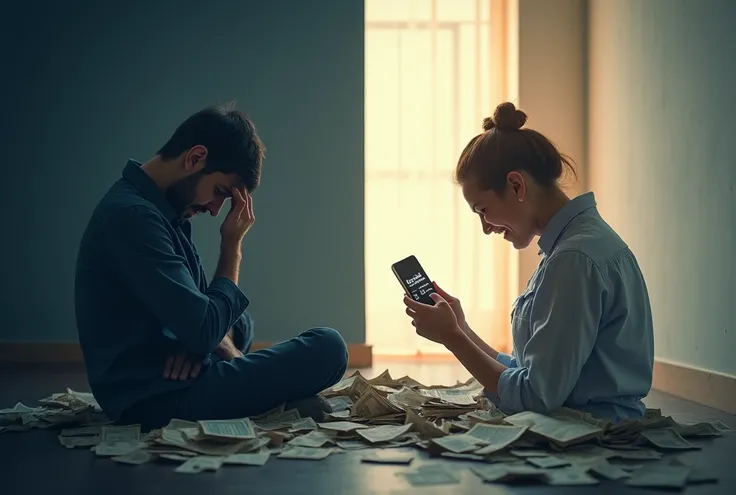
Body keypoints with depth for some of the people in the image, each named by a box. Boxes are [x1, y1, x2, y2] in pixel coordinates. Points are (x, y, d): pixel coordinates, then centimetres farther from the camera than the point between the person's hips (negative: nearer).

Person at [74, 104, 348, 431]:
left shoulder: (165, 213, 14)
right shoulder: (131, 216, -18)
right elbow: (204, 332, -22)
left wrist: (221, 342, -8)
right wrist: (232, 247, -8)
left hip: (170, 382, 10)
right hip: (159, 400, -10)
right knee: (326, 348, -16)